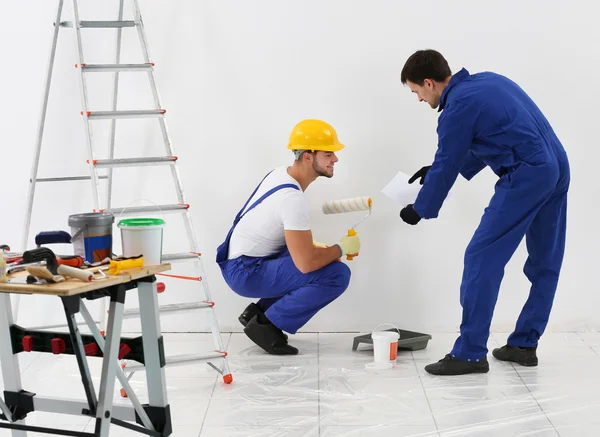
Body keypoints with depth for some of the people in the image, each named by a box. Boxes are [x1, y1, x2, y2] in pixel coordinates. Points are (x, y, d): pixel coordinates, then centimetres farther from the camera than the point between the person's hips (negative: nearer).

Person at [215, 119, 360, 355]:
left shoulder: (281, 173, 5)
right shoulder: (293, 198, -25)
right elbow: (306, 263, -27)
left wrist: (316, 247, 8)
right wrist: (340, 248, -10)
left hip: (239, 260, 10)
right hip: (245, 272, -10)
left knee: (325, 259, 18)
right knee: (337, 275, -18)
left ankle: (259, 312, 15)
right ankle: (267, 324, -7)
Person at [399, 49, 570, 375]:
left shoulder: (458, 108, -9)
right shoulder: (488, 80, 18)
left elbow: (446, 168, -2)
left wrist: (419, 210, 14)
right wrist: (436, 170, 29)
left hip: (526, 177, -10)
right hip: (558, 169, 10)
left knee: (483, 258, -5)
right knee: (545, 263, 14)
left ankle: (470, 352, -2)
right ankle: (524, 344, 23)